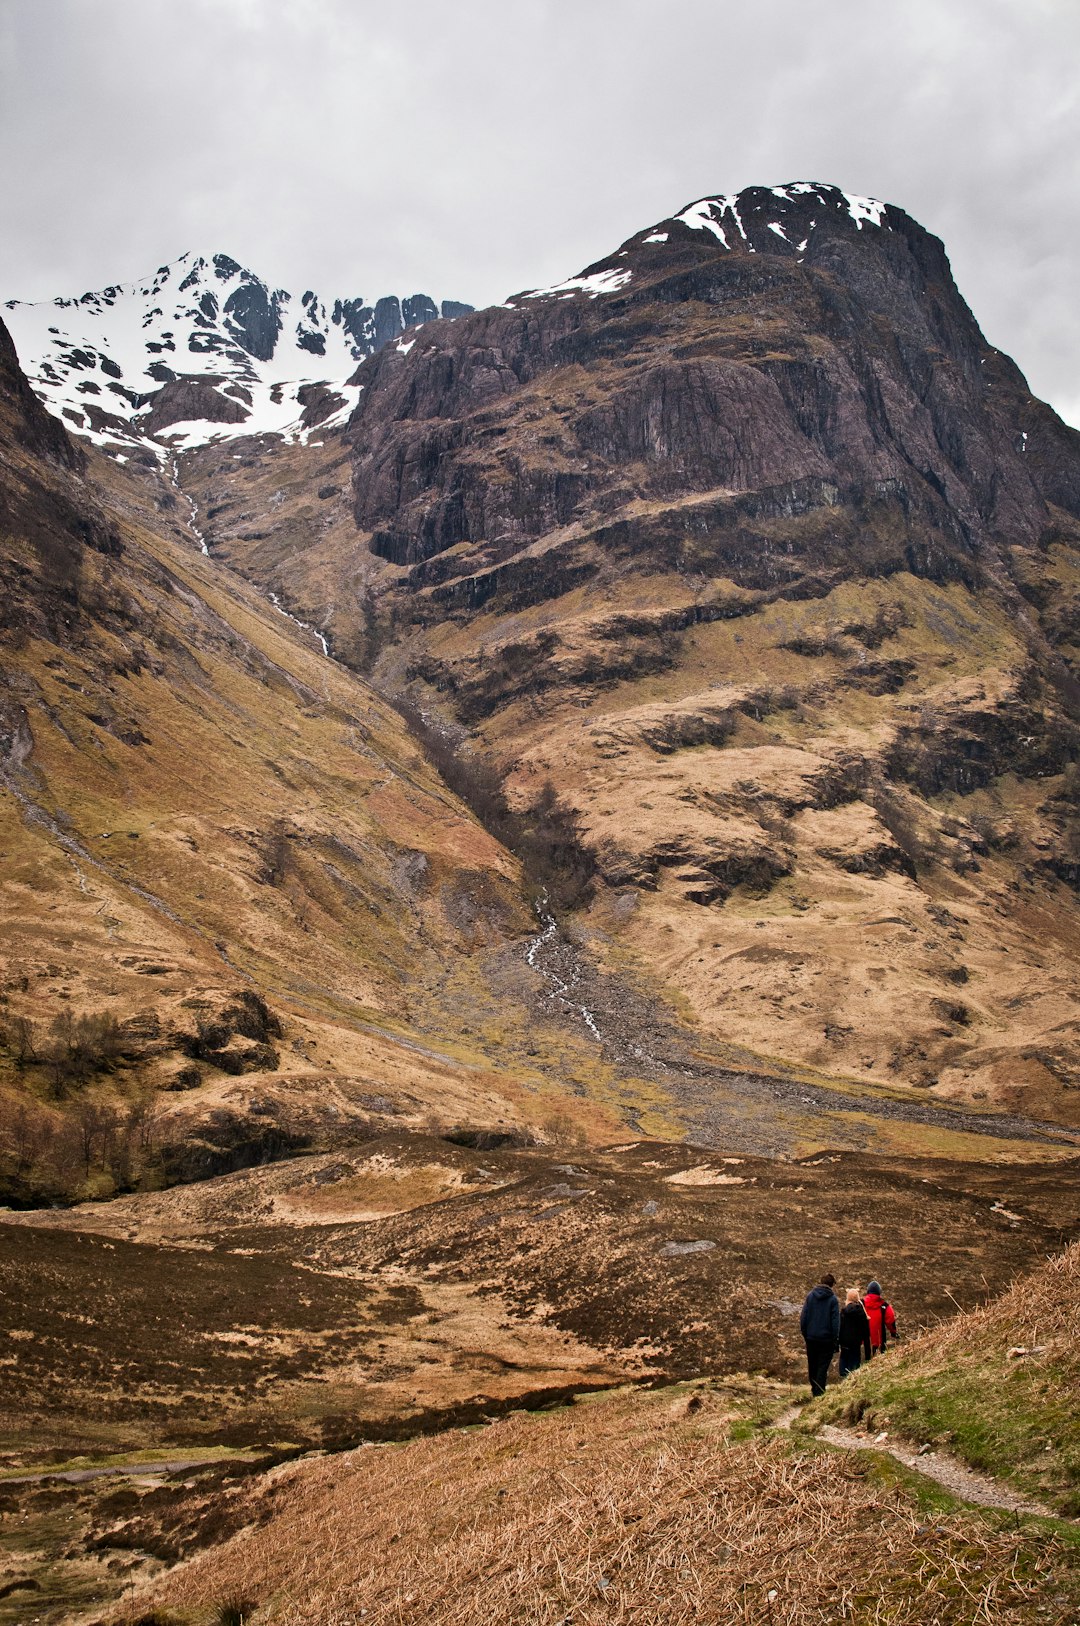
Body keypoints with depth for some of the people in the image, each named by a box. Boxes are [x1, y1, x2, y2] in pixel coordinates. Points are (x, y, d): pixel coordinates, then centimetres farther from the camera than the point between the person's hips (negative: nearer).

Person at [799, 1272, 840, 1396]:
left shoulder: (810, 1296, 2)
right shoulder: (833, 1299, -7)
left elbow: (803, 1317, 3)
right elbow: (835, 1321, -7)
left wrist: (804, 1334, 10)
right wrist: (835, 1339, -1)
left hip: (811, 1338, 3)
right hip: (826, 1338, -3)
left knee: (812, 1365, 16)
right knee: (823, 1366, 1)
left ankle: (814, 1390, 26)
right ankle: (819, 1392, -6)